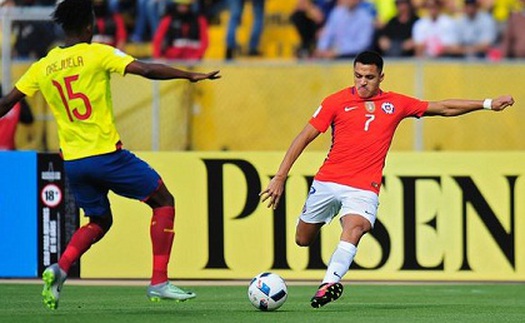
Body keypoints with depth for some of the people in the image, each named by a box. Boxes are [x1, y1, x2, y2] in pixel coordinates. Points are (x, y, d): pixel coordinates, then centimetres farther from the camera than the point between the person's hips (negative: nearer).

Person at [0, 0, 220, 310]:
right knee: (163, 201, 9)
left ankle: (59, 269, -2)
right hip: (106, 154, -6)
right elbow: (147, 70, -14)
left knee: (100, 221, 24)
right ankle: (159, 282, 2)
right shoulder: (97, 54, -7)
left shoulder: (43, 67, 7)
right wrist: (191, 76, -7)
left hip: (73, 161, 6)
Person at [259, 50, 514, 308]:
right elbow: (304, 137, 1)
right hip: (327, 181, 1)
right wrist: (280, 177, -6)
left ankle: (330, 283, -44)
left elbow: (444, 108, 16)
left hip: (364, 188, -1)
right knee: (302, 240, 11)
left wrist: (487, 104, 14)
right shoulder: (337, 101, 0)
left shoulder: (395, 104, 7)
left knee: (355, 228, -30)